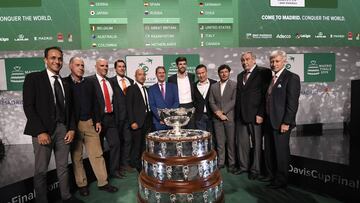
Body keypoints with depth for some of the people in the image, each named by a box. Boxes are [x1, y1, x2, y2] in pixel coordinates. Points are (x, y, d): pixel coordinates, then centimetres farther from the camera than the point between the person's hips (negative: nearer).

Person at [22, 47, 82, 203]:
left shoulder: (65, 83, 15)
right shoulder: (33, 78, -2)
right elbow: (28, 107, -9)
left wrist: (72, 128, 3)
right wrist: (40, 131, -15)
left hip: (63, 129, 5)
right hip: (43, 130, -4)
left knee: (63, 167, 14)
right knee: (41, 170, 5)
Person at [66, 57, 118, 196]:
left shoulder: (88, 83, 10)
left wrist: (97, 121, 8)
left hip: (89, 123, 4)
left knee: (97, 154, 6)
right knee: (76, 157, 9)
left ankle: (103, 182, 16)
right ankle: (82, 184, 23)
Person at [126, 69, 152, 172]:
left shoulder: (146, 89, 17)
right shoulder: (131, 89, -1)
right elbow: (129, 106, -8)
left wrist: (150, 120, 8)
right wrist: (132, 122, -14)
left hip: (147, 121, 5)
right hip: (137, 122, -5)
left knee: (145, 145, 7)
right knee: (137, 146, 0)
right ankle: (136, 167, 14)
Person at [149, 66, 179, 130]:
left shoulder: (173, 86, 11)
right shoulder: (152, 89, 8)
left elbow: (176, 102, 4)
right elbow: (152, 105, 1)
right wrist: (160, 118, -10)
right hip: (158, 122, -1)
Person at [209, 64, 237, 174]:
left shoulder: (234, 85, 2)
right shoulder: (213, 86, 13)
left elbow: (234, 101, -7)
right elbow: (211, 102, 7)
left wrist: (223, 111, -12)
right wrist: (218, 112, -8)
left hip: (230, 117, -3)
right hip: (217, 118, 3)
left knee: (231, 141, 3)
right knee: (219, 142, 7)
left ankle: (232, 163, 14)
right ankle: (220, 162, 17)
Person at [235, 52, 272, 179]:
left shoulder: (263, 72, -4)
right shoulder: (240, 76, 18)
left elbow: (266, 95, -11)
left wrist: (260, 114, -16)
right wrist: (237, 113, 8)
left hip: (255, 115, -6)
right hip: (241, 115, 6)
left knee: (256, 143, 4)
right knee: (241, 142, 11)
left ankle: (255, 170, 17)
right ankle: (243, 166, 26)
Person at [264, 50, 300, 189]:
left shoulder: (291, 77, -9)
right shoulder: (270, 78, 14)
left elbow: (293, 103, -15)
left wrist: (286, 122, -18)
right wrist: (264, 117, 11)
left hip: (281, 123, -7)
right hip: (269, 122, 7)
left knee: (281, 152, 5)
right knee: (269, 151, 15)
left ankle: (281, 180, 21)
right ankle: (271, 176, 32)